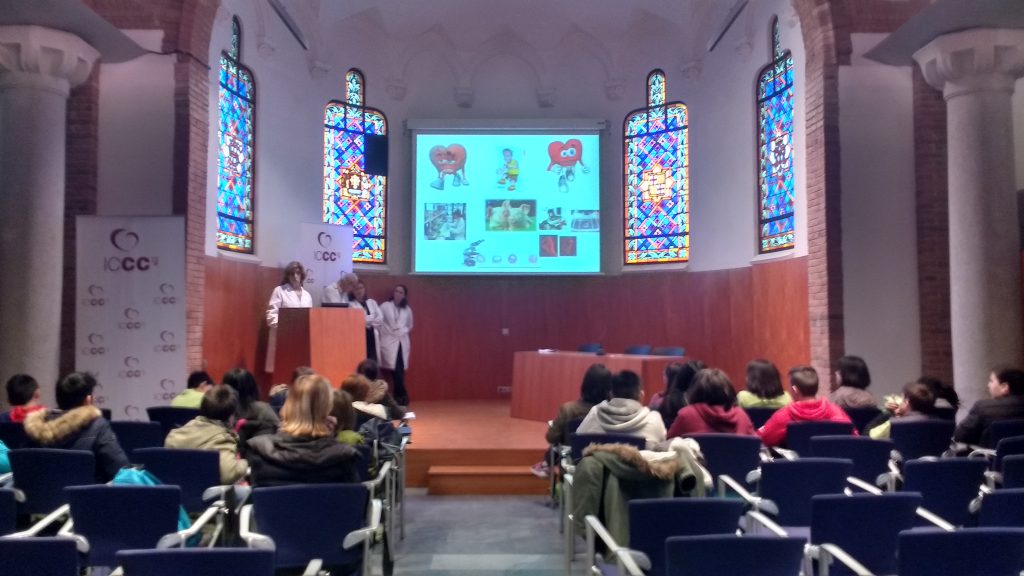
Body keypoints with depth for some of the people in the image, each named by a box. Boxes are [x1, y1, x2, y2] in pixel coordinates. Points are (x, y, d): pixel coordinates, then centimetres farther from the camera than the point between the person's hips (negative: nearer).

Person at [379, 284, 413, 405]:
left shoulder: (407, 309, 11)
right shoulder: (385, 306, -1)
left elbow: (410, 325, 19)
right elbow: (379, 322, -5)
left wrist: (403, 332, 5)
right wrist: (389, 333, -6)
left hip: (403, 342, 4)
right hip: (389, 342, -4)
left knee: (400, 369, 2)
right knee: (395, 369, -12)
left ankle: (398, 396, 9)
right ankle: (403, 396, -6)